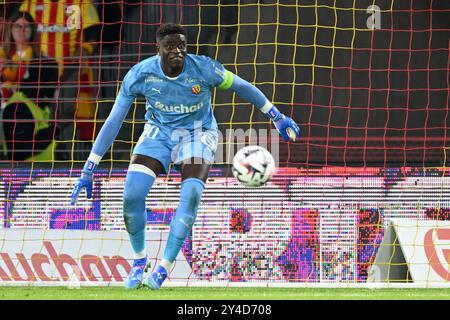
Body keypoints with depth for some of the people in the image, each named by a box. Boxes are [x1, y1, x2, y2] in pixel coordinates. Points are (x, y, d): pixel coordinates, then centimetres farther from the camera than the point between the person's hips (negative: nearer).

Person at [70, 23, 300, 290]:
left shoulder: (204, 69, -24)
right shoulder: (139, 75, -20)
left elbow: (242, 86, -6)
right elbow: (113, 122, -15)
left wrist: (277, 117, 1)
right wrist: (88, 172, -15)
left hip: (198, 133, -1)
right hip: (158, 133, 1)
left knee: (191, 195, -24)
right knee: (132, 194, -17)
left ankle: (164, 268, -13)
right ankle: (139, 259, 8)